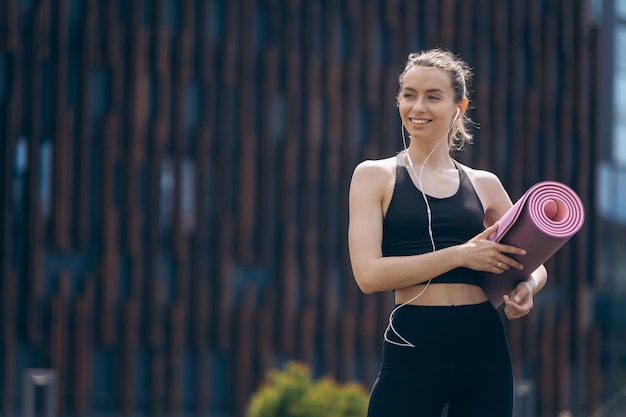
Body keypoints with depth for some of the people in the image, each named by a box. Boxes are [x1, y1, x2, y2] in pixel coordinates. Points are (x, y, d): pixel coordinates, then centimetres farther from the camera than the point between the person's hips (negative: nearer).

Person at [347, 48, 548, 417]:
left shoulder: (484, 185, 12)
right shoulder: (375, 176, 4)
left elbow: (535, 263, 18)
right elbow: (368, 274, -8)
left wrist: (527, 288, -6)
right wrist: (460, 255, -16)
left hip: (484, 347, 3)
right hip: (413, 348, -3)